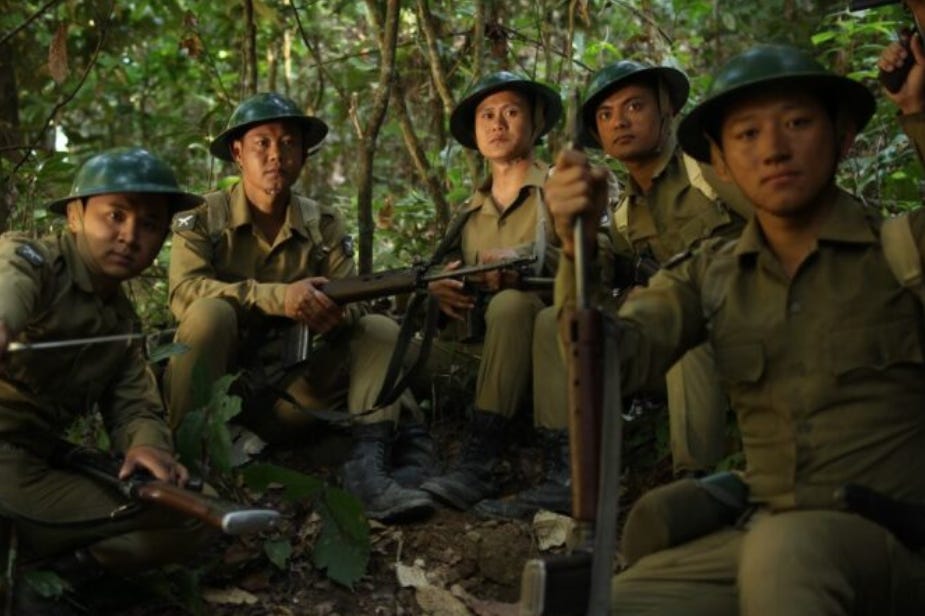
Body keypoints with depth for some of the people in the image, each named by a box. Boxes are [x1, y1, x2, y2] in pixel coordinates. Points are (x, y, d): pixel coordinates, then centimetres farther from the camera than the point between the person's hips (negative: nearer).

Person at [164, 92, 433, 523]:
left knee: (381, 331, -11)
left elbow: (351, 301, -5)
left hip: (289, 392, 4)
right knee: (211, 313, -30)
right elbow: (184, 292, -21)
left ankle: (368, 467, -28)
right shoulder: (203, 218, -4)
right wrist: (279, 297, -34)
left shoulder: (325, 225, 5)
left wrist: (335, 314, -31)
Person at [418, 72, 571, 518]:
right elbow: (453, 283, 14)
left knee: (510, 301, -33)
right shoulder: (468, 215, 21)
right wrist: (438, 291, -11)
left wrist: (525, 259, -27)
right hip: (485, 359, 4)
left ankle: (477, 465, -38)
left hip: (564, 343, -4)